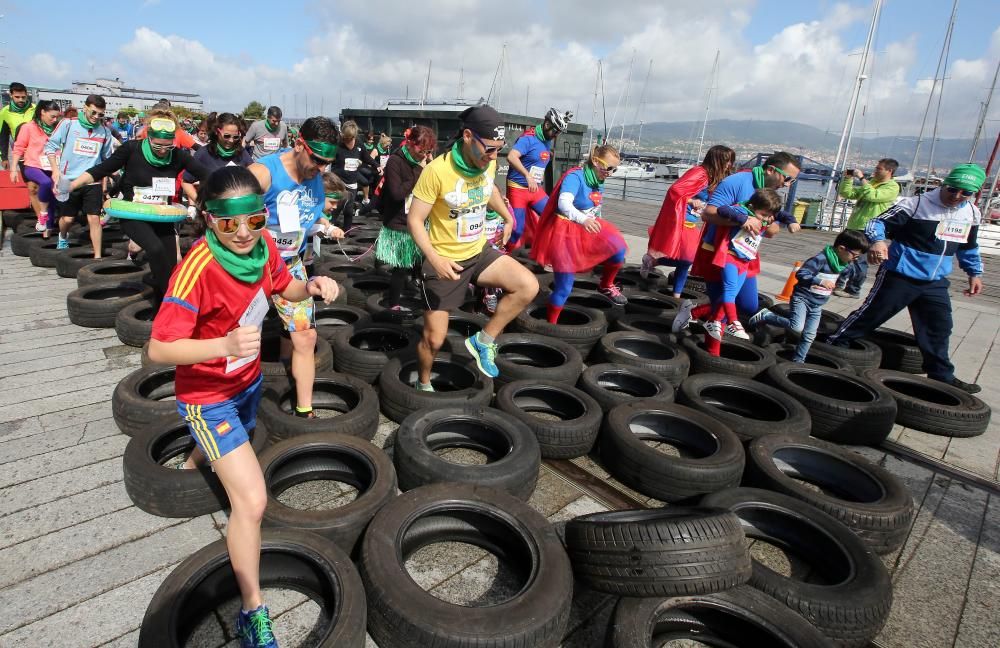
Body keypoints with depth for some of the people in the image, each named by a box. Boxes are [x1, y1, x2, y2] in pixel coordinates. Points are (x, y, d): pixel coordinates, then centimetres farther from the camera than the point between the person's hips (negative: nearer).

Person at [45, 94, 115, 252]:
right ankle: (63, 238, 42)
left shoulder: (105, 131, 5)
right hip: (69, 181, -1)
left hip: (93, 182, 1)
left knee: (94, 218, -6)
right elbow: (50, 146, 3)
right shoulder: (68, 124, -2)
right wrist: (55, 169, -7)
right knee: (67, 218, 8)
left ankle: (98, 257, -3)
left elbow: (106, 159, 14)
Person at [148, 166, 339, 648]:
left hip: (247, 380, 8)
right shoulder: (197, 269, -32)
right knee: (251, 501, -14)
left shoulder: (262, 245, -13)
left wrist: (311, 287, -17)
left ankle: (192, 467, 75)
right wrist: (224, 345, -48)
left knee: (237, 444, 37)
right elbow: (159, 349, -31)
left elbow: (283, 287, 5)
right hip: (208, 396, -7)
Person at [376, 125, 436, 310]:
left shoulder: (423, 161, 4)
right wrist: (418, 171, -22)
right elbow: (397, 193, -25)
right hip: (399, 225, -6)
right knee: (402, 267, 2)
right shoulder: (395, 161, -13)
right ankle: (393, 302, 21)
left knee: (414, 264, 9)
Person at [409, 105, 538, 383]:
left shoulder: (488, 163, -5)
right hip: (444, 261, -5)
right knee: (434, 339, 2)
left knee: (528, 286, -17)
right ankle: (423, 385, 33)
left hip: (479, 253, 5)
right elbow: (415, 220, -19)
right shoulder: (437, 170, -24)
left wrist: (508, 218, 23)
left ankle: (483, 341, 0)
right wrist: (434, 258, -32)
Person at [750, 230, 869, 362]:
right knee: (797, 327, -25)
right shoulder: (821, 259, -21)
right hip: (802, 298, -8)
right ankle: (765, 316, -8)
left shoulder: (847, 264, 4)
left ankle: (798, 361, 19)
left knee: (809, 336, 7)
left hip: (817, 306, 8)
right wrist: (821, 281, -33)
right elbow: (800, 274, -26)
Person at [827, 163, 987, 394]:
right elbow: (879, 222, -20)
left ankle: (942, 375, 24)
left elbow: (968, 247, 25)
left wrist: (975, 272, 25)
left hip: (935, 282, 7)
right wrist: (877, 241, -40)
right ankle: (834, 344, 9)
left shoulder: (973, 213, 9)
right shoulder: (916, 204, -13)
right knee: (870, 314, -4)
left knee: (939, 327, 11)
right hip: (900, 277, -6)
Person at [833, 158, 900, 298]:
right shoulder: (871, 183, 19)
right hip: (853, 226, 8)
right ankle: (840, 285, 23)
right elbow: (847, 193, 16)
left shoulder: (892, 187, -5)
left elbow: (872, 195, -23)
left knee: (859, 261, -4)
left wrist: (861, 178, -16)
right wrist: (848, 178, 3)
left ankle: (853, 290, 5)